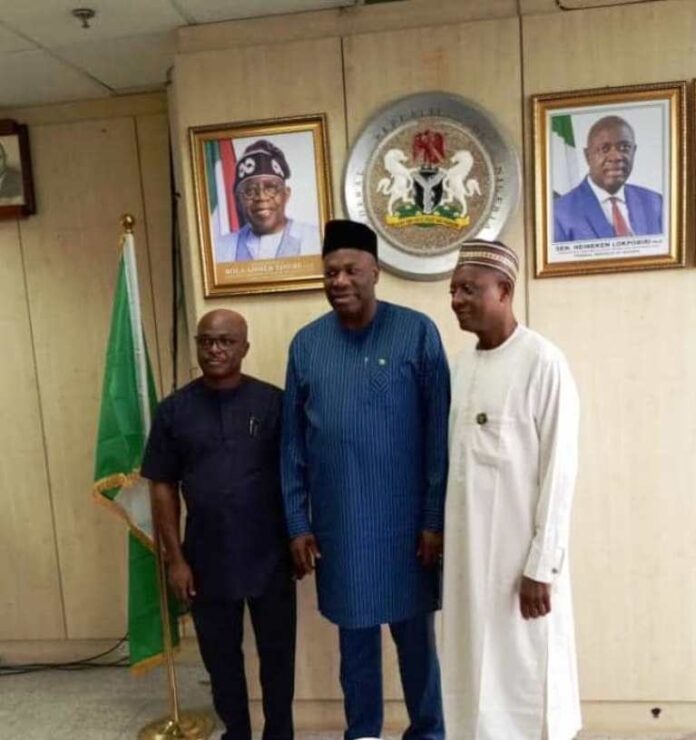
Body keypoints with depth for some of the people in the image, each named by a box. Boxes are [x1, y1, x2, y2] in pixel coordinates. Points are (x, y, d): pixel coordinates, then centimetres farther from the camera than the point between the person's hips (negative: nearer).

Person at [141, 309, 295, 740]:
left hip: (270, 559, -1)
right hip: (207, 563, 1)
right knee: (221, 659, 16)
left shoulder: (274, 402, -5)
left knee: (278, 656, 13)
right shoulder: (174, 410, -1)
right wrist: (176, 558, -1)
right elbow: (163, 488, 2)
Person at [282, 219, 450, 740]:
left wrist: (436, 518, -9)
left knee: (415, 634, 14)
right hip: (338, 523, 3)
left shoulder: (417, 333, -9)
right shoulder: (306, 344, 1)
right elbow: (293, 442, 4)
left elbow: (439, 433, -8)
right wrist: (297, 524, 2)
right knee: (355, 636, 18)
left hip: (406, 519, -2)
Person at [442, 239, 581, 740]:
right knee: (477, 663, 16)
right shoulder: (461, 364, 6)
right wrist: (444, 538, 12)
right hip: (468, 545, 6)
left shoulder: (543, 362, -14)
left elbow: (559, 470, -14)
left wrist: (542, 566, -14)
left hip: (520, 548, -6)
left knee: (527, 668, 9)